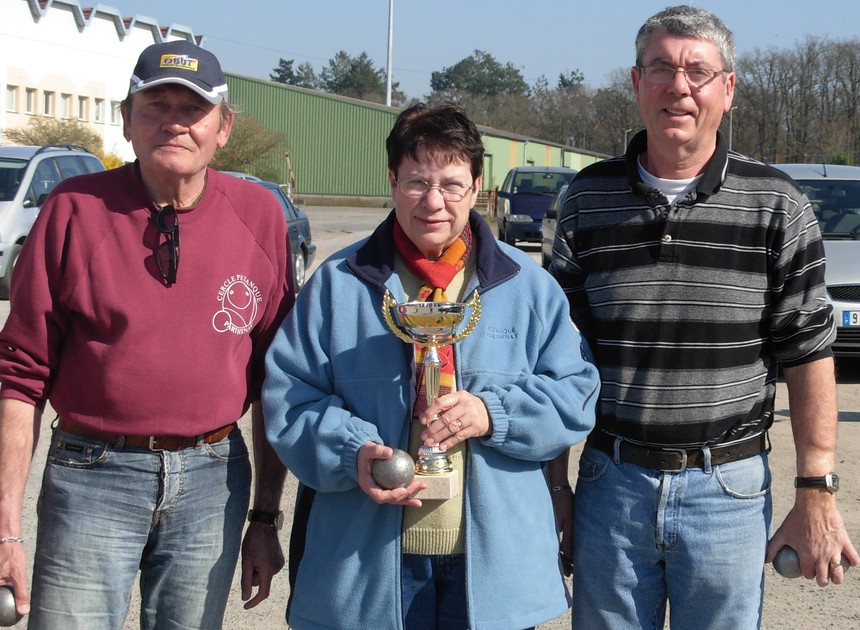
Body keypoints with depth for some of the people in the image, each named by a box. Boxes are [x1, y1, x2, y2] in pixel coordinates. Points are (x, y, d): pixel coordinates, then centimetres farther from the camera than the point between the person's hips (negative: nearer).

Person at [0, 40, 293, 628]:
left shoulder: (259, 215, 3)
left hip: (212, 479, 2)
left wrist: (266, 518, 7)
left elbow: (273, 380, 8)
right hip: (93, 475, -2)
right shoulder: (75, 209, -4)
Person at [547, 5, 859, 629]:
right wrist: (552, 483, 4)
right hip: (611, 481, 2)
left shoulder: (776, 205, -2)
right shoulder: (589, 198, 3)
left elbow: (808, 354, -2)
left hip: (729, 489, -1)